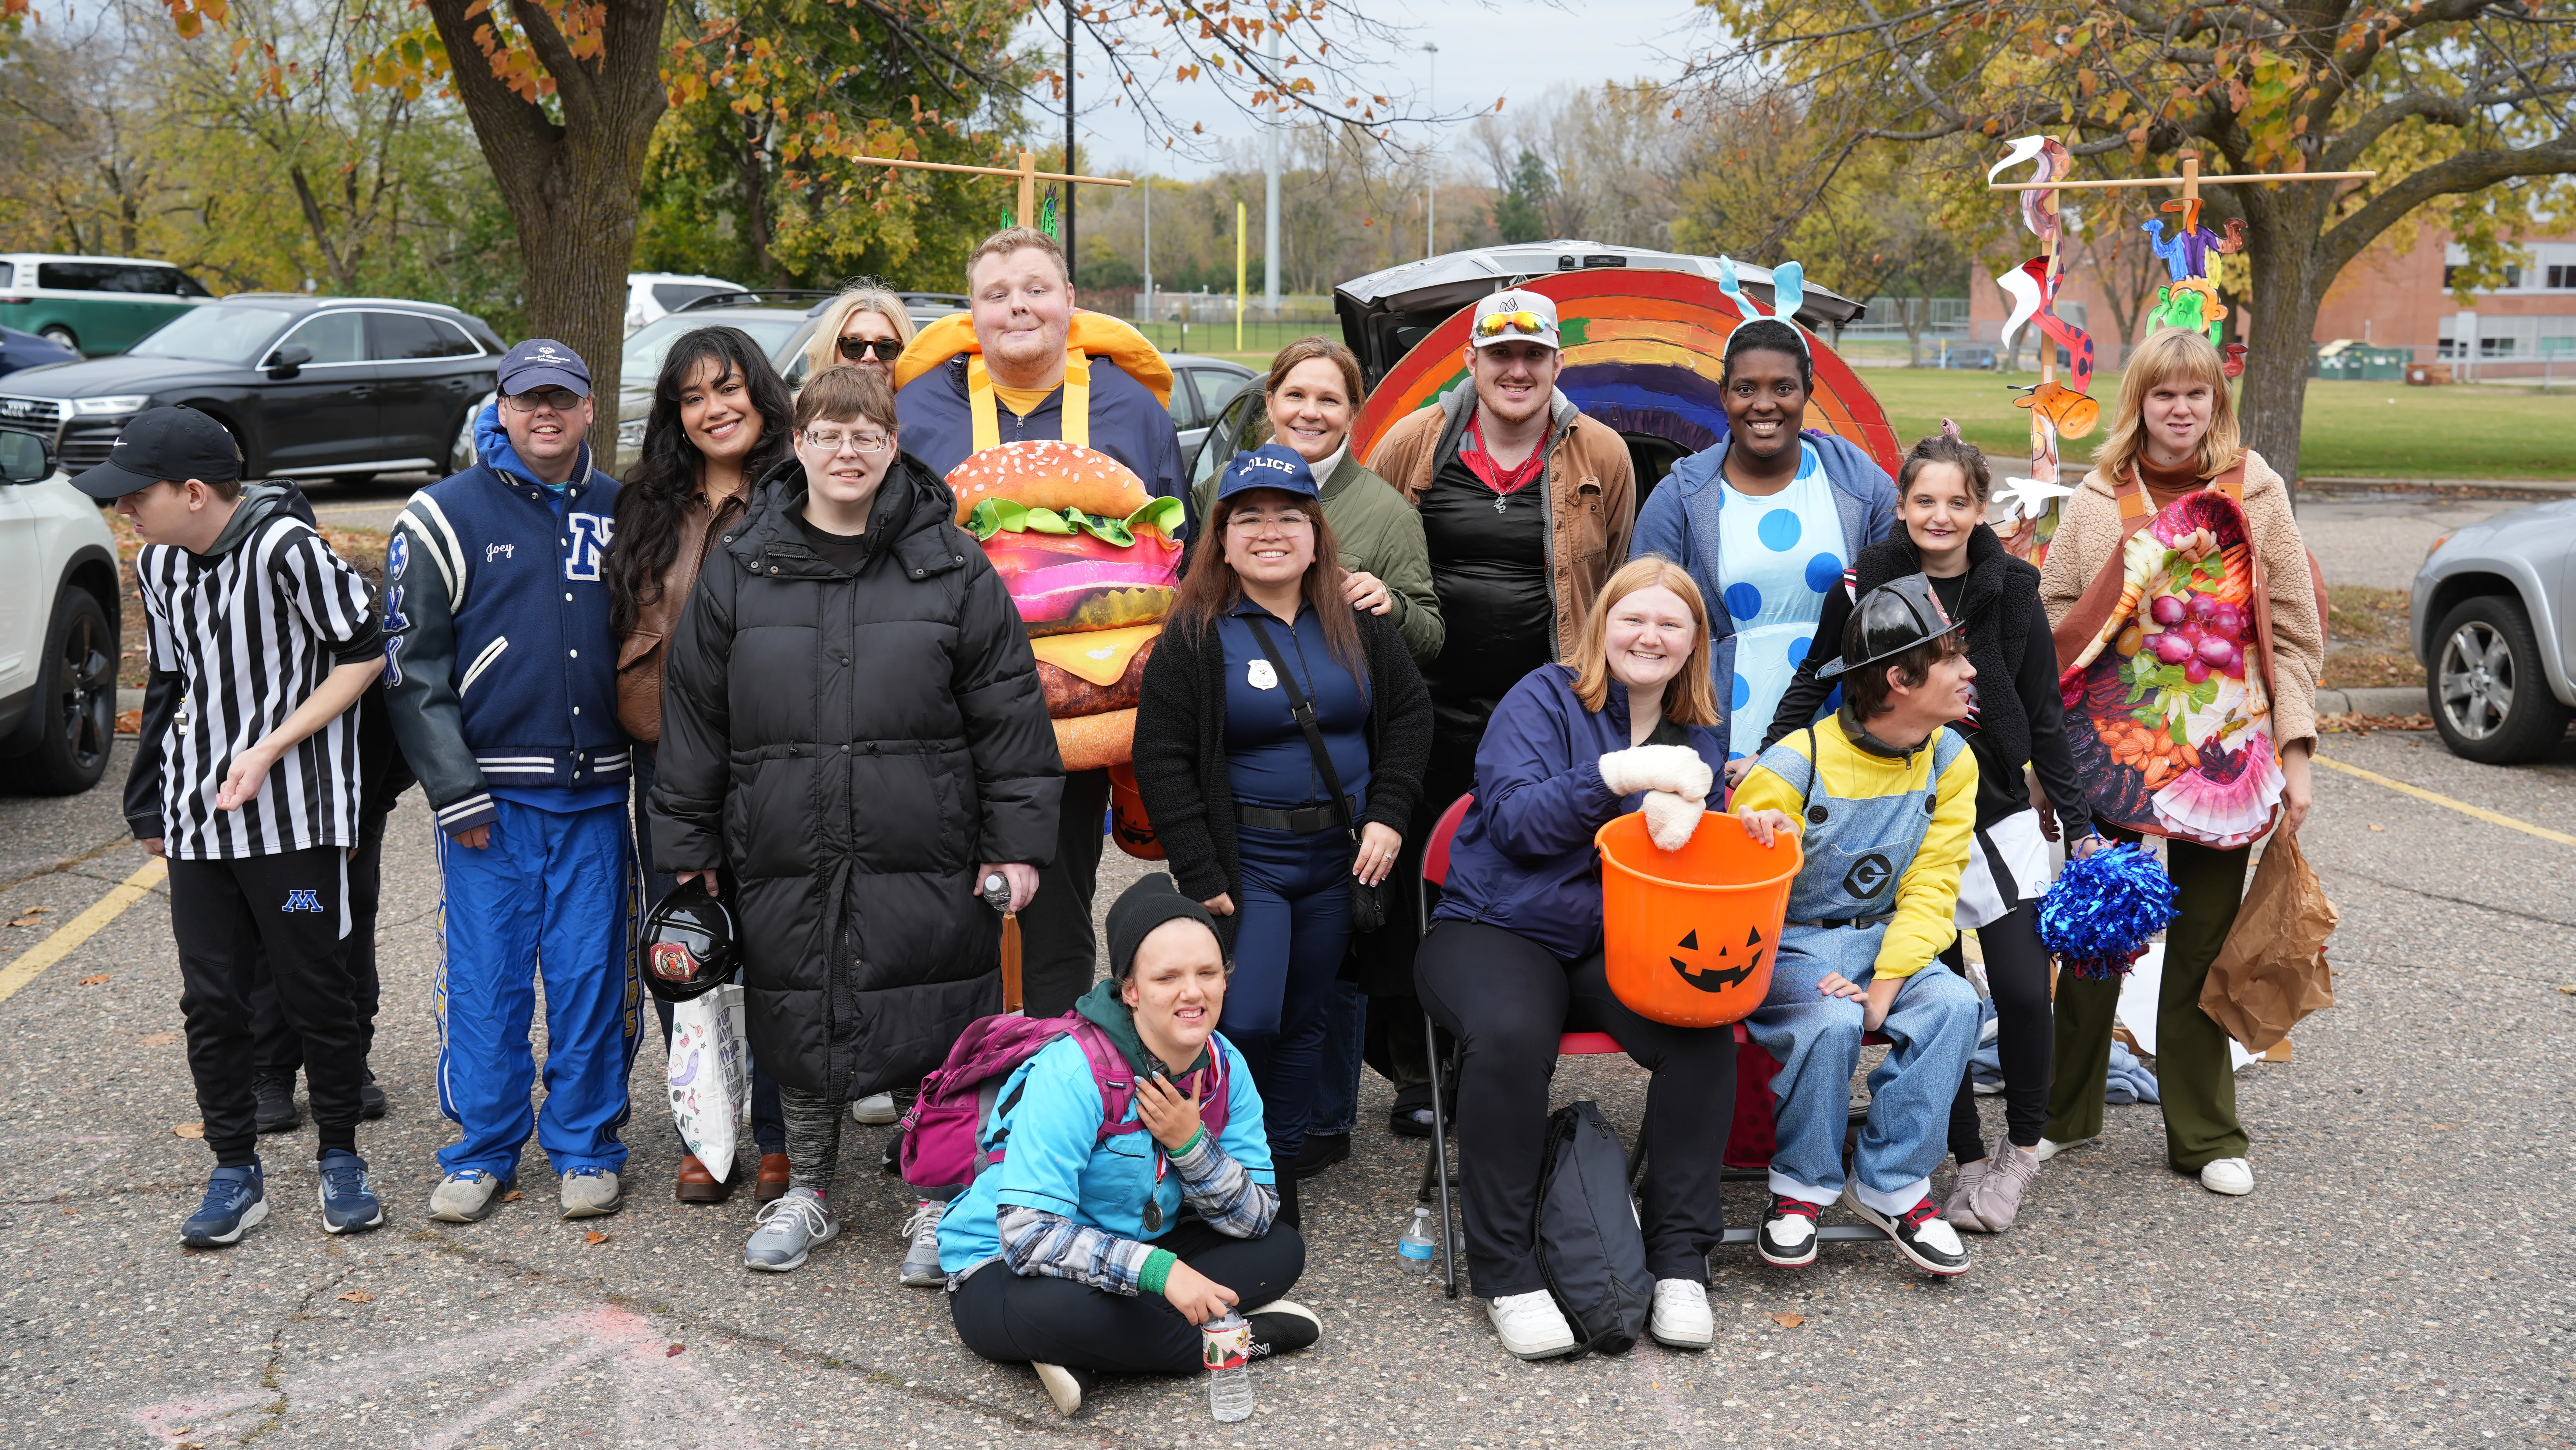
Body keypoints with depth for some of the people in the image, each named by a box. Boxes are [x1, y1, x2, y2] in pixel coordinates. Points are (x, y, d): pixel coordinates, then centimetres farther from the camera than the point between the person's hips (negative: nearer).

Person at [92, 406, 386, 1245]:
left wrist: (269, 750, -17)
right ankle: (235, 1174, 18)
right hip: (198, 817, 6)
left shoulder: (286, 549, -16)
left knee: (315, 993, 4)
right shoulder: (158, 564, 8)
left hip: (296, 810, -6)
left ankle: (341, 1159, 20)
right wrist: (154, 807, 19)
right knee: (211, 1000, 7)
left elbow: (366, 652, -12)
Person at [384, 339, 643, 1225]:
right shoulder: (446, 517, 1)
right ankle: (483, 1152, 17)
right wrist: (454, 789, -7)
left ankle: (586, 1148, 18)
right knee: (485, 978, 2)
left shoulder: (619, 514, 10)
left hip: (596, 793, 2)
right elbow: (411, 663, -1)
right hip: (490, 794, -2)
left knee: (592, 976, 5)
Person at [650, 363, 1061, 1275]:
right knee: (799, 1027, 13)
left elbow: (1008, 714, 0)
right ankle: (807, 1192, 33)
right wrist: (687, 845, 8)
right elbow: (694, 715, 10)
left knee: (933, 1031, 5)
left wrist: (1017, 843, -4)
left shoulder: (953, 566, 0)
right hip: (785, 864, 2)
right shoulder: (741, 568, 6)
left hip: (924, 862, -2)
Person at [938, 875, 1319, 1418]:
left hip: (1135, 1250, 7)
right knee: (1058, 1308, -40)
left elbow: (1256, 1219, -7)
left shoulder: (1226, 1068, -8)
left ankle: (1086, 1360, -19)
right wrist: (1158, 1270, -39)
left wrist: (1190, 1144, -24)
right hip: (1005, 1268, -7)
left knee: (1283, 1250, -10)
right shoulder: (1072, 1075, -27)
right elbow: (1028, 1234, -33)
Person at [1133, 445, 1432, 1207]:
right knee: (1246, 1023, -13)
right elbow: (1161, 759, -9)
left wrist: (1387, 816, -3)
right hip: (1244, 858, -4)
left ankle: (1281, 1162, 28)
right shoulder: (1194, 635, -7)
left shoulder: (1358, 625, 4)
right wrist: (1200, 876, -13)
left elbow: (1409, 715, 10)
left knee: (1304, 1020, 13)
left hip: (1339, 857, 4)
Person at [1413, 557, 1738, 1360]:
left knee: (1703, 1035, -27)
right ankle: (1505, 1271, -20)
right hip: (1499, 928, -4)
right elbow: (1513, 817, -15)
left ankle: (1680, 1260, -12)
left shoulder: (1698, 739, 15)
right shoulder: (1544, 698, -1)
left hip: (1621, 945, 4)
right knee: (1510, 1036, -36)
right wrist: (1616, 774, -27)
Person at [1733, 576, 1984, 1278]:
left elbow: (1929, 887, -5)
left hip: (1884, 941, 5)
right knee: (1832, 1023, -34)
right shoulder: (1793, 766, -17)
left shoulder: (1951, 760, -2)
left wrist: (1883, 989, -19)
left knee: (1953, 1004, -25)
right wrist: (1757, 844, -37)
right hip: (1786, 944, -4)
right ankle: (1802, 1187, -9)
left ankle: (1892, 1187, -11)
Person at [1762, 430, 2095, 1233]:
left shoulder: (2011, 593, -1)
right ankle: (1970, 1160, 15)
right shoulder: (1865, 585, -4)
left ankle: (2023, 1143, 18)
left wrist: (2080, 827, 3)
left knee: (2023, 989, -6)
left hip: (1997, 813, 1)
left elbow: (2045, 722, 4)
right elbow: (1812, 687, 7)